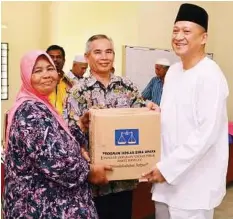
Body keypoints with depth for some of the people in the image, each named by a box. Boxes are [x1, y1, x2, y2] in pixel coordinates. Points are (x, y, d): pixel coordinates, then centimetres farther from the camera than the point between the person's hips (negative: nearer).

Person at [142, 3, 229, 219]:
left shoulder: (210, 76, -15)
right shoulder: (172, 71, 9)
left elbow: (206, 134, -20)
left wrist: (168, 168, -18)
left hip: (195, 181, -7)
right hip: (167, 173, 7)